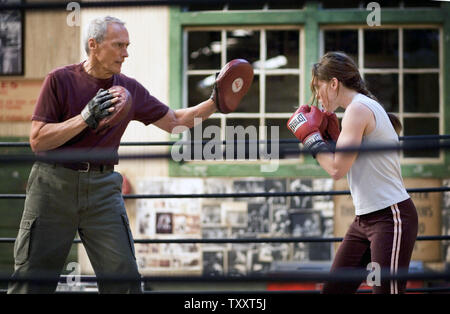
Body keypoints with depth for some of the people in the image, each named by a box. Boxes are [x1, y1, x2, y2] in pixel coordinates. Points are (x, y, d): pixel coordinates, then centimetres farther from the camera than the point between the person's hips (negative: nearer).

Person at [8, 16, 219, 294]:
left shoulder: (130, 89, 8)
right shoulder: (60, 80, -3)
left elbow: (174, 121, 17)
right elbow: (37, 140, -9)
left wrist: (215, 103, 5)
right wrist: (85, 118, -18)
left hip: (103, 186, 3)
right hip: (54, 183, -3)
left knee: (123, 277, -5)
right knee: (33, 279, 0)